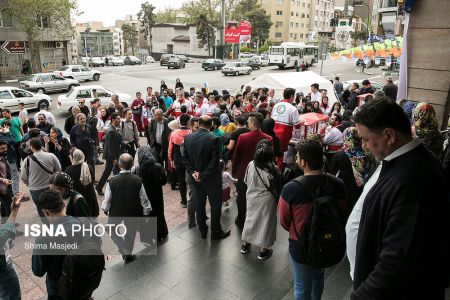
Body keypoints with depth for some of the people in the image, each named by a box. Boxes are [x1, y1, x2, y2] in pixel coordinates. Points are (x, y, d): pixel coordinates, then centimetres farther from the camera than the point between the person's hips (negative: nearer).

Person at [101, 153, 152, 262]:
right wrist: (146, 212, 2)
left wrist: (105, 209, 8)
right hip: (133, 212, 1)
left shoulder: (112, 181, -24)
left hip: (116, 212, -1)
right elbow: (144, 199, -13)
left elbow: (107, 200, -14)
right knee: (130, 233, 23)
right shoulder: (138, 180, -22)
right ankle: (128, 254, 39)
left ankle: (124, 250, 16)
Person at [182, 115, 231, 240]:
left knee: (199, 204, 19)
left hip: (195, 178, 5)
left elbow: (185, 158, -2)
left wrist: (193, 172, -5)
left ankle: (202, 231, 32)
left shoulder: (188, 138, -5)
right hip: (211, 178, -4)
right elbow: (215, 161, -22)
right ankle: (216, 232, 23)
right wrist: (204, 175, -16)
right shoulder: (214, 139, -20)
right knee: (215, 205, 12)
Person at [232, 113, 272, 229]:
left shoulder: (242, 137, -18)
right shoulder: (268, 139, -14)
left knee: (242, 197, 17)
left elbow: (236, 157, -9)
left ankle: (241, 220, 32)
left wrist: (233, 171, 5)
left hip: (242, 173, -1)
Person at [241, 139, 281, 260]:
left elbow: (246, 181, 1)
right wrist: (277, 199, 0)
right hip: (266, 200, -4)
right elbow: (276, 187, -16)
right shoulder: (272, 168, -21)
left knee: (250, 218, 20)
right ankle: (263, 250, 24)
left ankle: (245, 244, 36)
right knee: (265, 222, 11)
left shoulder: (251, 165, -11)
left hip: (251, 198, 4)